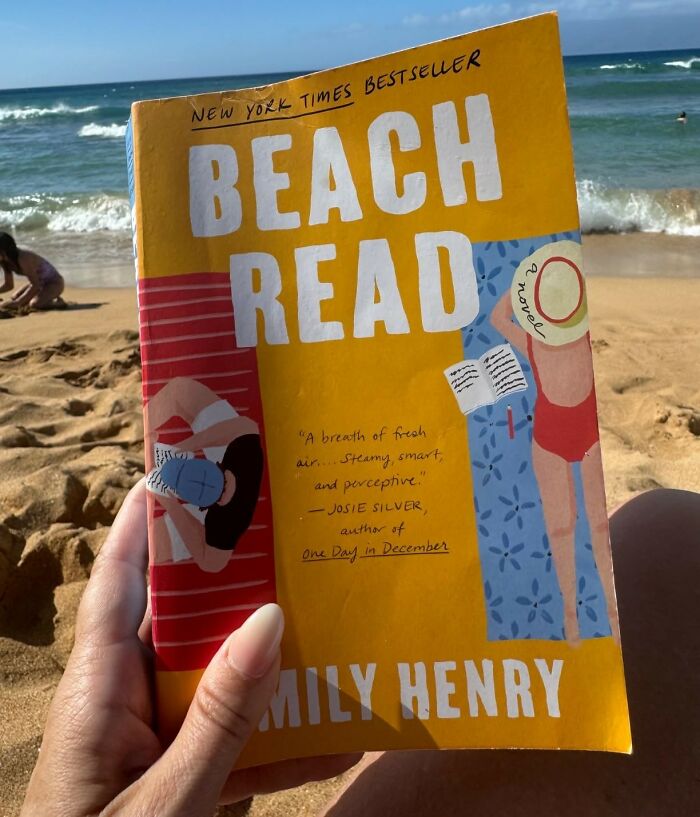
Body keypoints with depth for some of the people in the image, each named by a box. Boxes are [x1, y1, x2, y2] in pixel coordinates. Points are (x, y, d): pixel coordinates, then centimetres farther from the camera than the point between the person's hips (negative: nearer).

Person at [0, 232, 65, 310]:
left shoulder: (23, 258, -31)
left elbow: (35, 285, -29)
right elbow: (8, 285, 5)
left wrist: (18, 302, -30)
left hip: (55, 283, -9)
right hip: (40, 283, 9)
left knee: (34, 304, -31)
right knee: (13, 298, 1)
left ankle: (58, 302, -5)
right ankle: (49, 299, 8)